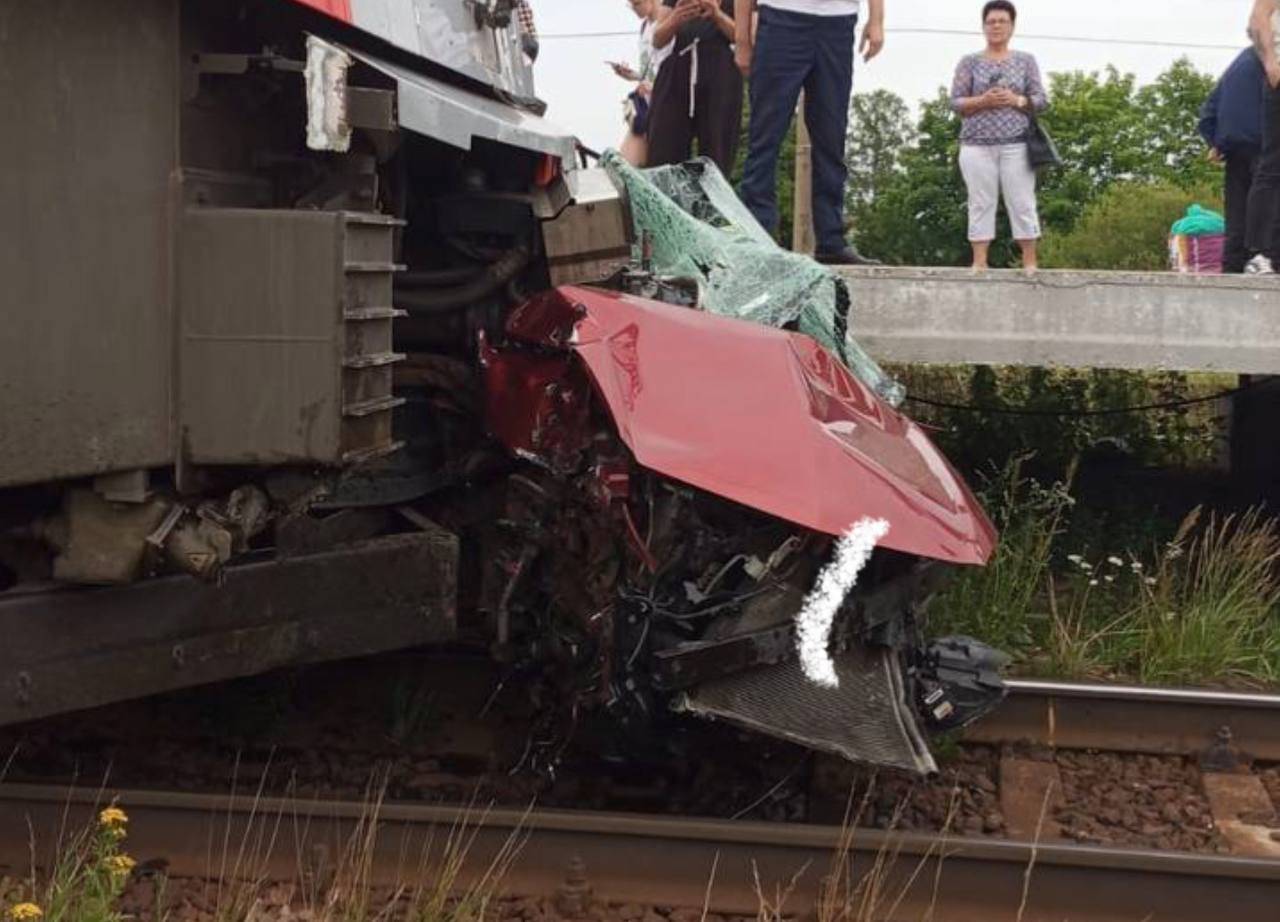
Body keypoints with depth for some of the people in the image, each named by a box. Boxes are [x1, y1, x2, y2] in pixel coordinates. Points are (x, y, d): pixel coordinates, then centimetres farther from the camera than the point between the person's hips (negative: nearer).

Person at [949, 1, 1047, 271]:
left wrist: (1016, 100, -11)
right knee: (981, 204, -3)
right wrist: (983, 101, -14)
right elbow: (956, 102, 3)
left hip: (1016, 144, 0)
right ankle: (979, 262, -2)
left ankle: (1030, 263, -1)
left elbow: (1040, 100, 7)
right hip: (977, 144, 0)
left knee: (1022, 203, -3)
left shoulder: (1025, 61, 12)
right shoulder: (969, 62, 10)